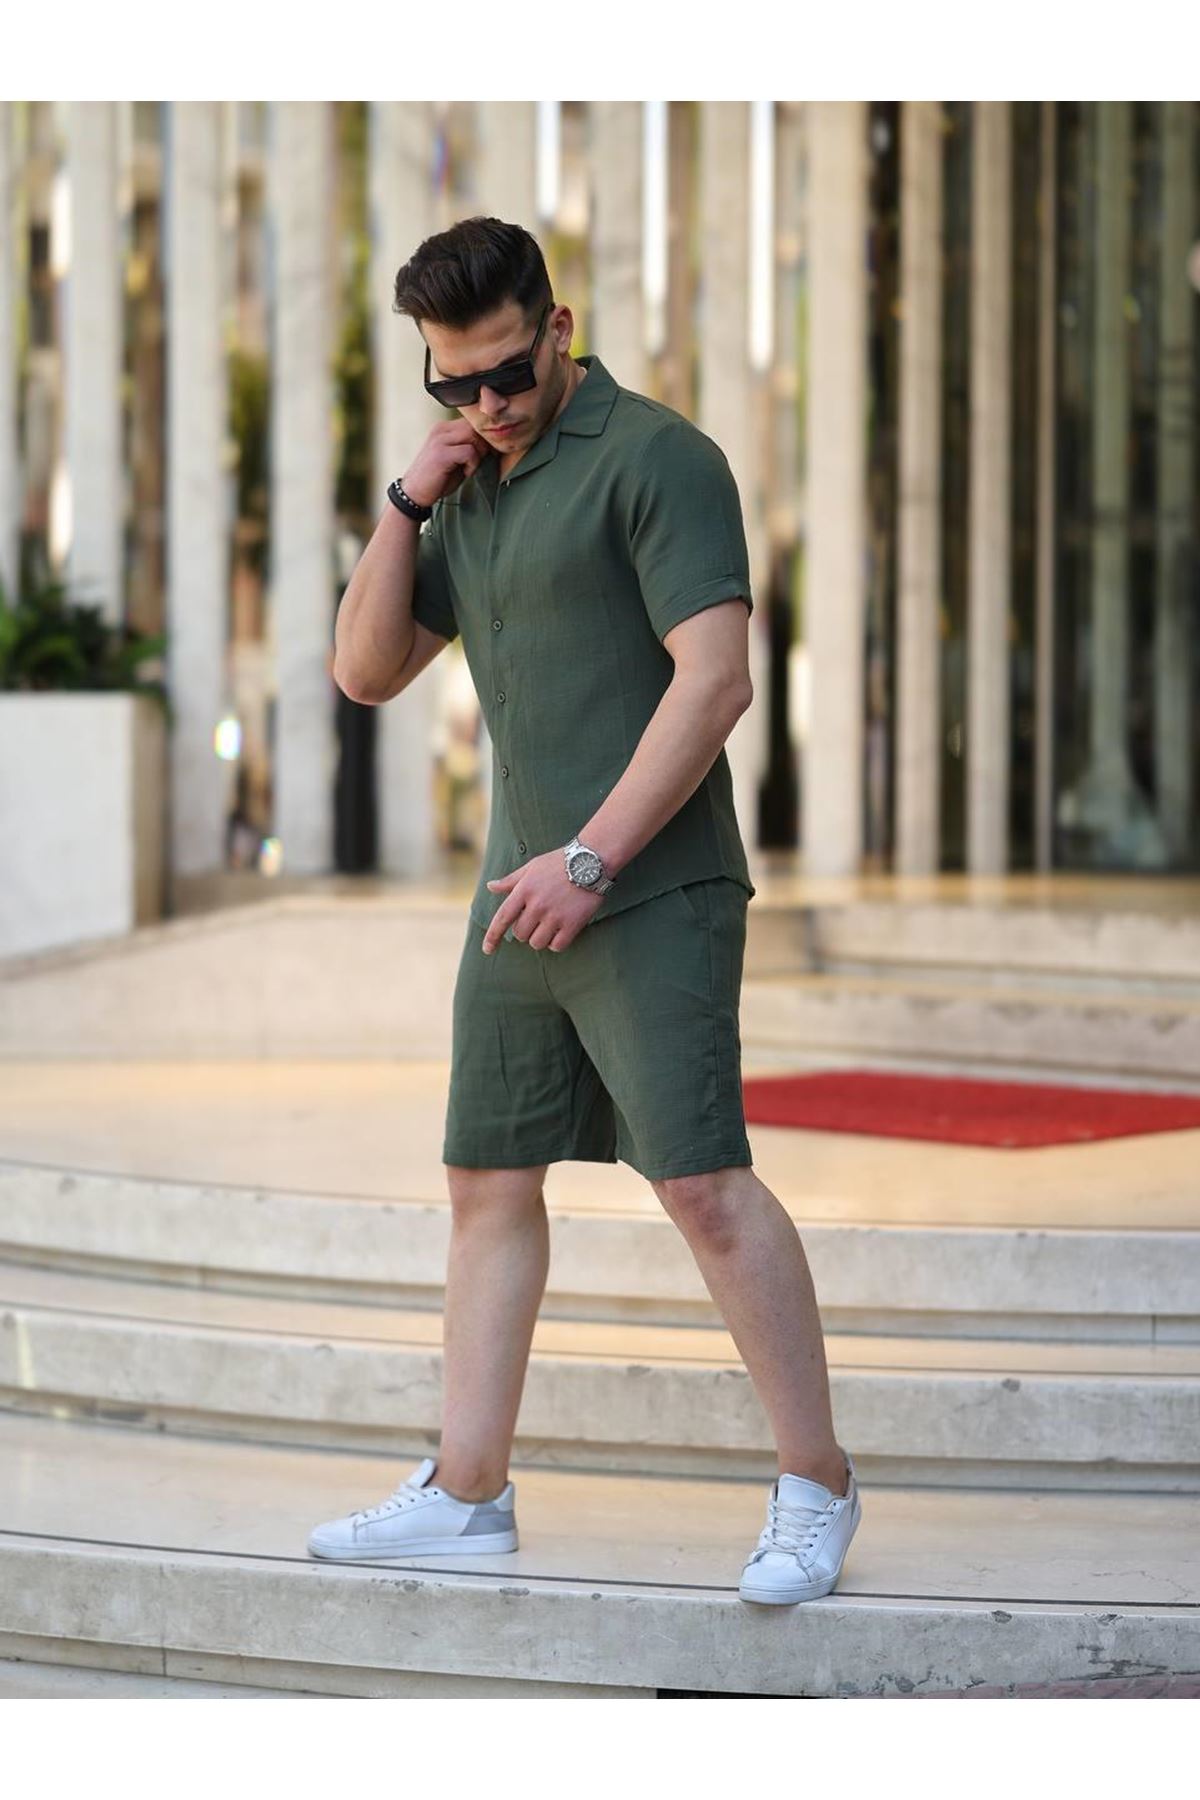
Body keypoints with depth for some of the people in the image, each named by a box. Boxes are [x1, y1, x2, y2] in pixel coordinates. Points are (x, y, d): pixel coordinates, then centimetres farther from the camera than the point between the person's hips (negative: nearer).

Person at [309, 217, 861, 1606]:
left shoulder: (653, 456, -8)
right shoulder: (471, 492, 17)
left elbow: (714, 677, -16)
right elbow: (366, 670, 16)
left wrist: (591, 858, -18)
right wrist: (406, 502, 2)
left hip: (649, 896, -8)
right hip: (521, 902, 8)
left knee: (702, 1182, -12)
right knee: (488, 1184, 9)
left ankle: (815, 1482, -3)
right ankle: (466, 1492, 16)